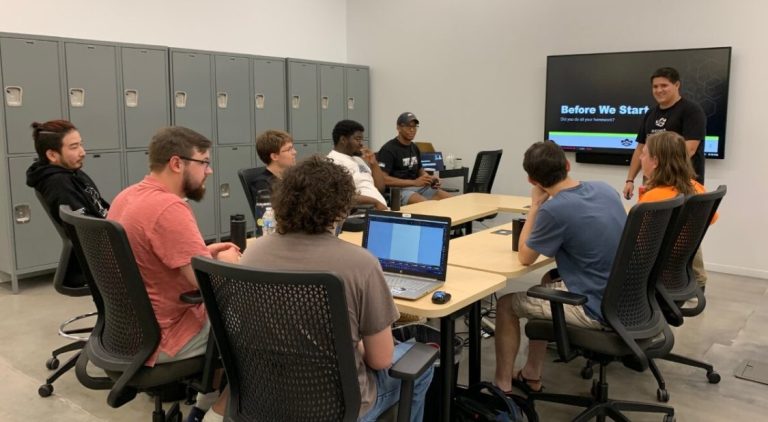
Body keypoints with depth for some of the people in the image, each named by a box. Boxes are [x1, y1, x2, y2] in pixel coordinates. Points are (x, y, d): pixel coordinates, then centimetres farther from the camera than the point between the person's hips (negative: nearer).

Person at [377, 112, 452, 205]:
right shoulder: (388, 149, -9)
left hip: (419, 187, 8)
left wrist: (430, 178, 3)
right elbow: (383, 179, -18)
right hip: (398, 189, -8)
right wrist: (414, 182, -22)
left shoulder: (415, 148, 16)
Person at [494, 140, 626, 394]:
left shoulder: (554, 209, -22)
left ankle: (502, 388, 21)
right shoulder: (605, 189, 2)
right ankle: (531, 376, 34)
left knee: (506, 304, 8)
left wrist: (535, 206, -3)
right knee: (549, 279, 29)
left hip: (598, 308, -8)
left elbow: (525, 258, -7)